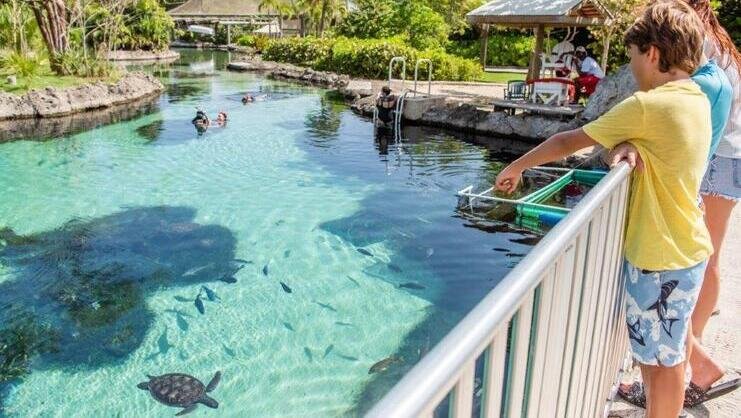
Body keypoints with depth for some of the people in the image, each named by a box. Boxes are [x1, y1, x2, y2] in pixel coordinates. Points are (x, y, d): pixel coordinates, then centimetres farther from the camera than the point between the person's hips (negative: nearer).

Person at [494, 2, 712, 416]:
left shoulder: (646, 106, -20)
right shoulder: (698, 100, 5)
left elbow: (568, 141, -12)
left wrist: (516, 167, -1)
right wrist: (628, 149, -5)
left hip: (660, 256, -9)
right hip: (689, 247, 9)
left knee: (660, 357, 9)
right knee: (673, 345, 25)